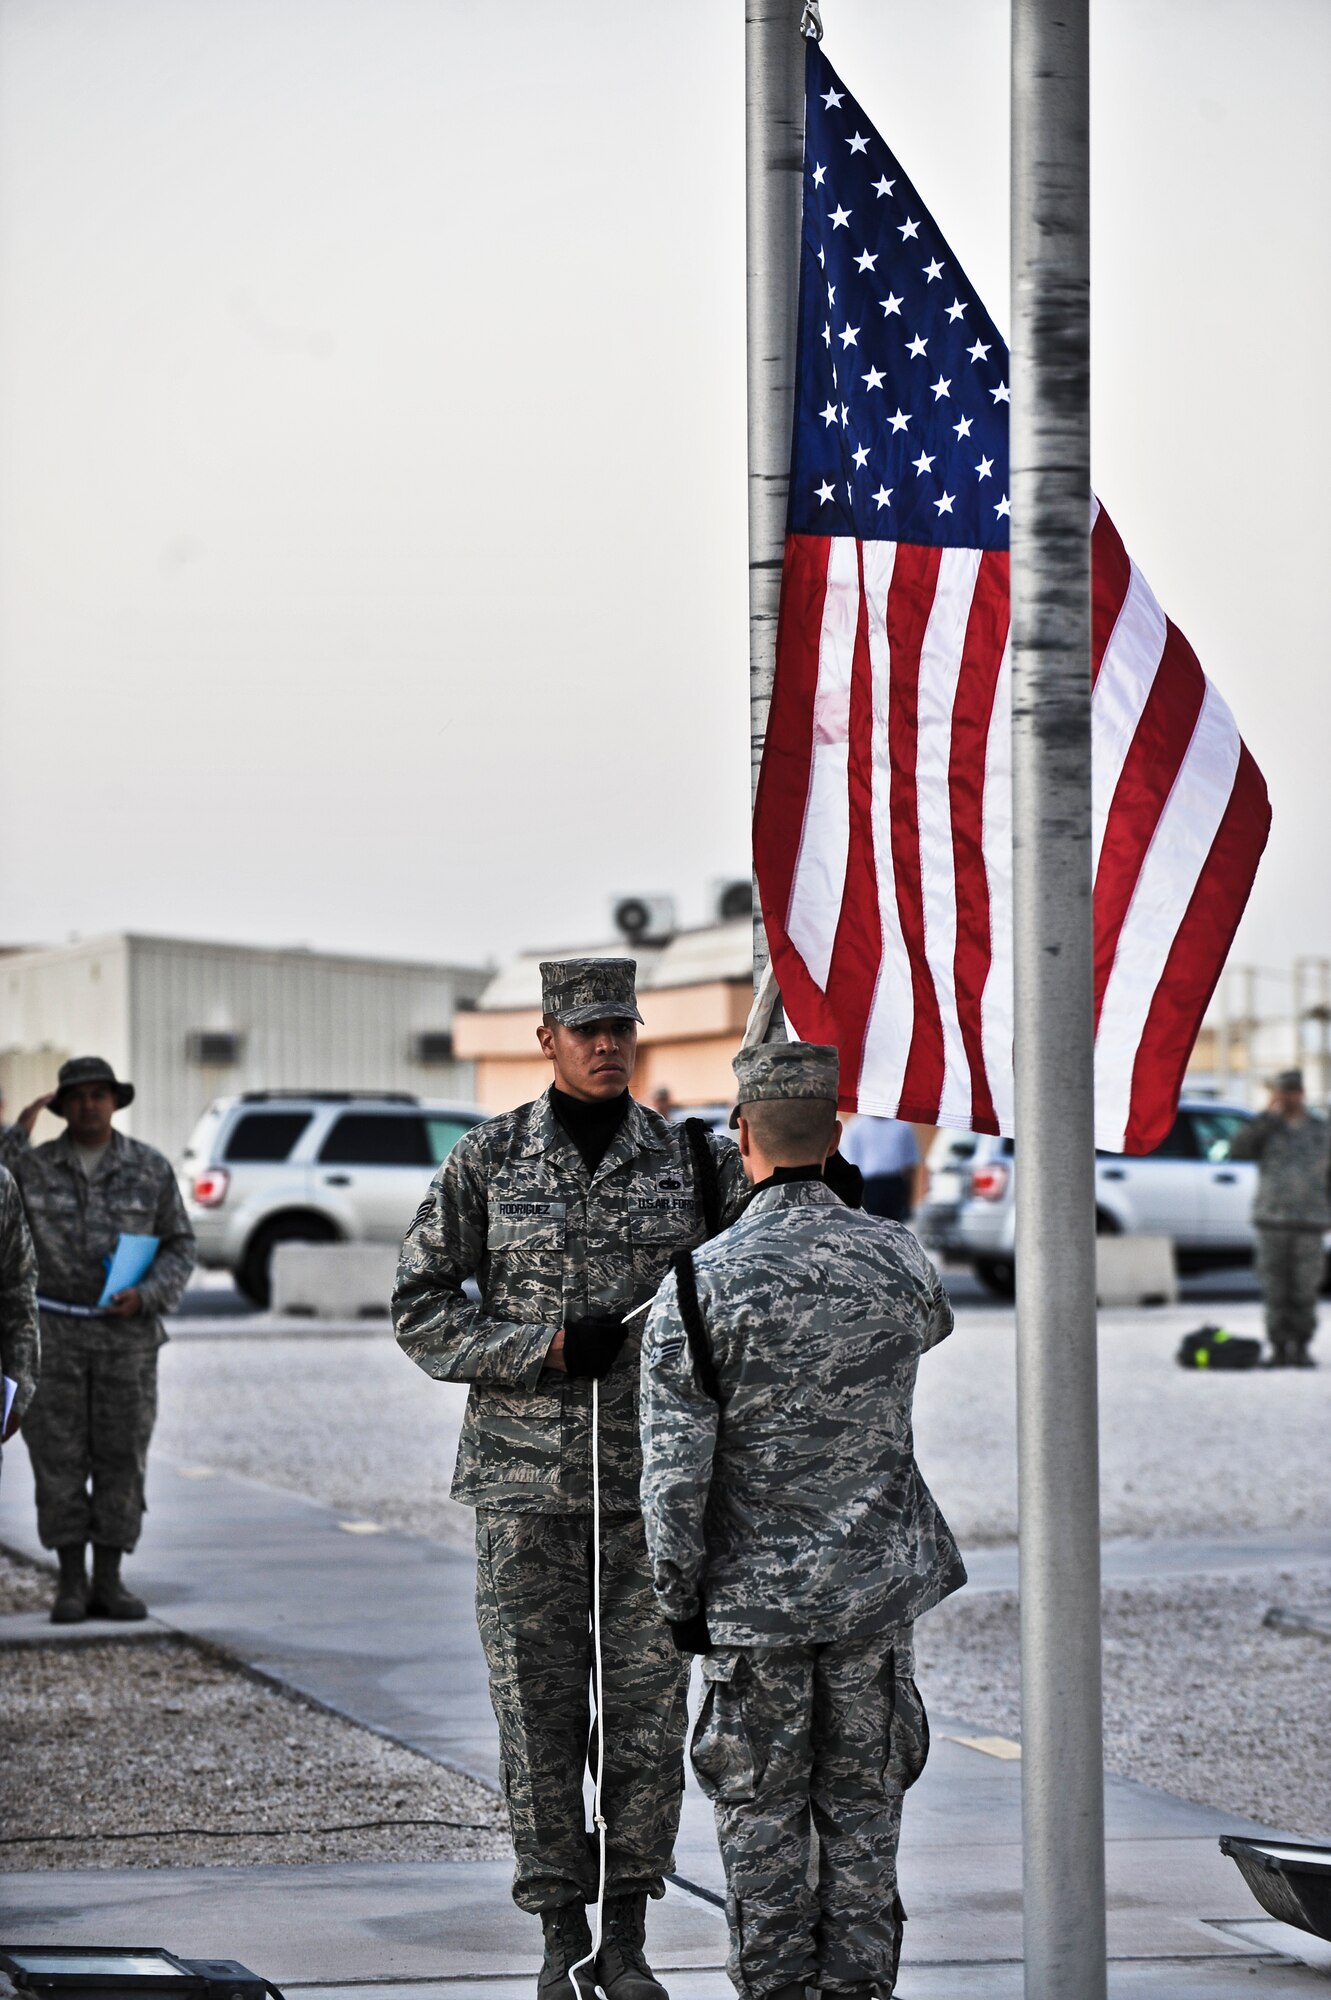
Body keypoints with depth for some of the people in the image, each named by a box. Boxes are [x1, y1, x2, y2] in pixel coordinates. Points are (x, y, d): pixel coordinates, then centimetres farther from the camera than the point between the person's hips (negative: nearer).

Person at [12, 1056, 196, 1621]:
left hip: (126, 1335, 1)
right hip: (52, 1331, 0)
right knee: (59, 1458, -1)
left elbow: (178, 1249, 1)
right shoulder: (32, 1167, -2)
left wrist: (144, 1297, -17)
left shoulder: (151, 1169, -2)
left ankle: (108, 1584, 9)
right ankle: (72, 1586, 6)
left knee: (120, 1458, 1)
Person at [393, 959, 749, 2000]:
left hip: (652, 1470, 1)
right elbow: (423, 1312, -2)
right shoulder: (487, 1159, -2)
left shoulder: (688, 1158, 2)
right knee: (539, 1709, 2)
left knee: (649, 1706, 3)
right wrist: (545, 1347, -16)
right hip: (527, 1472, -1)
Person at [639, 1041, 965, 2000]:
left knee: (761, 1812, 9)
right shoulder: (898, 1260, -5)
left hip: (754, 1596, -2)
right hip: (876, 1588, 3)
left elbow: (676, 1473, -14)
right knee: (861, 1807, 11)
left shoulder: (698, 1286, -14)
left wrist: (681, 1599, -2)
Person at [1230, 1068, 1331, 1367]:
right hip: (1271, 1222, 0)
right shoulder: (1266, 1129, 8)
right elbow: (1237, 1149, -11)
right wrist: (1269, 1117, -11)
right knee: (1275, 1292, -1)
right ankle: (1279, 1349, 5)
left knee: (1305, 1292, -2)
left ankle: (1301, 1350, 6)